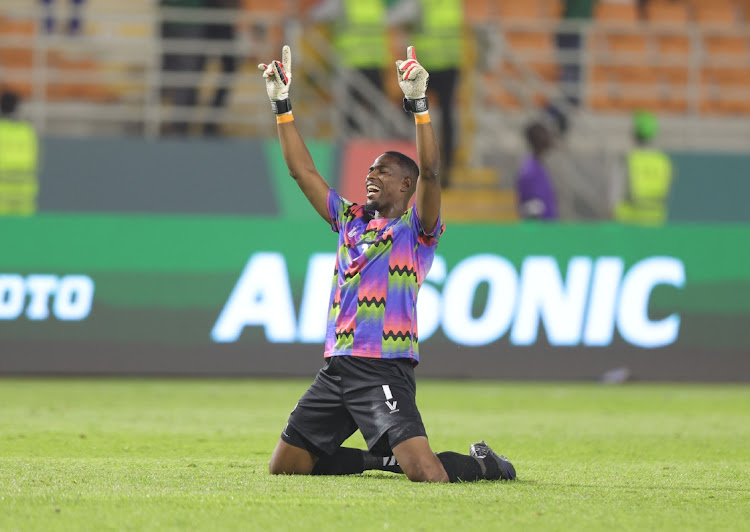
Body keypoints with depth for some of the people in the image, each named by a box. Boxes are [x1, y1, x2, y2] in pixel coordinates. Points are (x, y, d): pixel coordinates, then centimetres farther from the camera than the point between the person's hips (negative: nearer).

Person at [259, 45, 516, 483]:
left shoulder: (416, 229, 0)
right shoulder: (350, 220, 18)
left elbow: (429, 173, -17)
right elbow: (303, 170, 20)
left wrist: (418, 104, -23)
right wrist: (282, 105, 16)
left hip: (385, 371, -7)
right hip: (336, 368, 7)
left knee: (426, 474, -23)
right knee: (284, 466, 7)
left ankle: (482, 463, 11)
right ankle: (383, 458, 25)